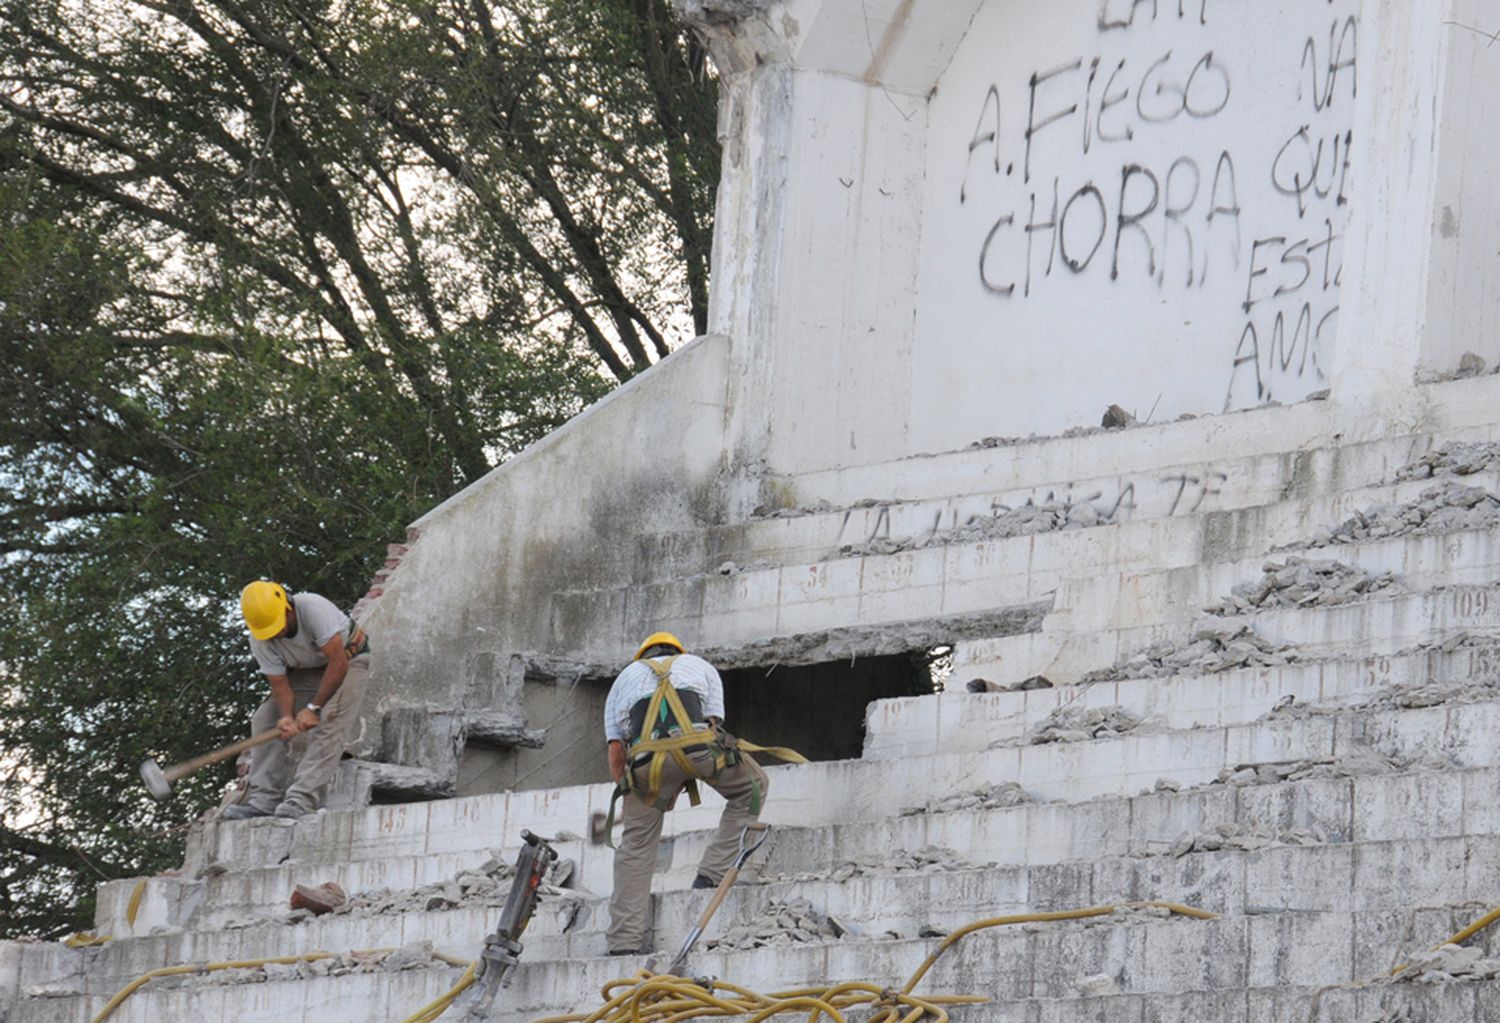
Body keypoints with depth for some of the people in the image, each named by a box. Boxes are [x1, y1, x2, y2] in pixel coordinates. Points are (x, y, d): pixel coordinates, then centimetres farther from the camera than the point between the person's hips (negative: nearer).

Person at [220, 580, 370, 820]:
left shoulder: (313, 608, -34)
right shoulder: (259, 640, -17)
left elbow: (338, 662, -33)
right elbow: (280, 683, -14)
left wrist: (314, 708, -32)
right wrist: (287, 717, -35)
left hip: (348, 658, -6)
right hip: (306, 671, 6)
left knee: (329, 723, -28)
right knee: (265, 720, -11)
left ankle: (301, 799, -37)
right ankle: (264, 799, -13)